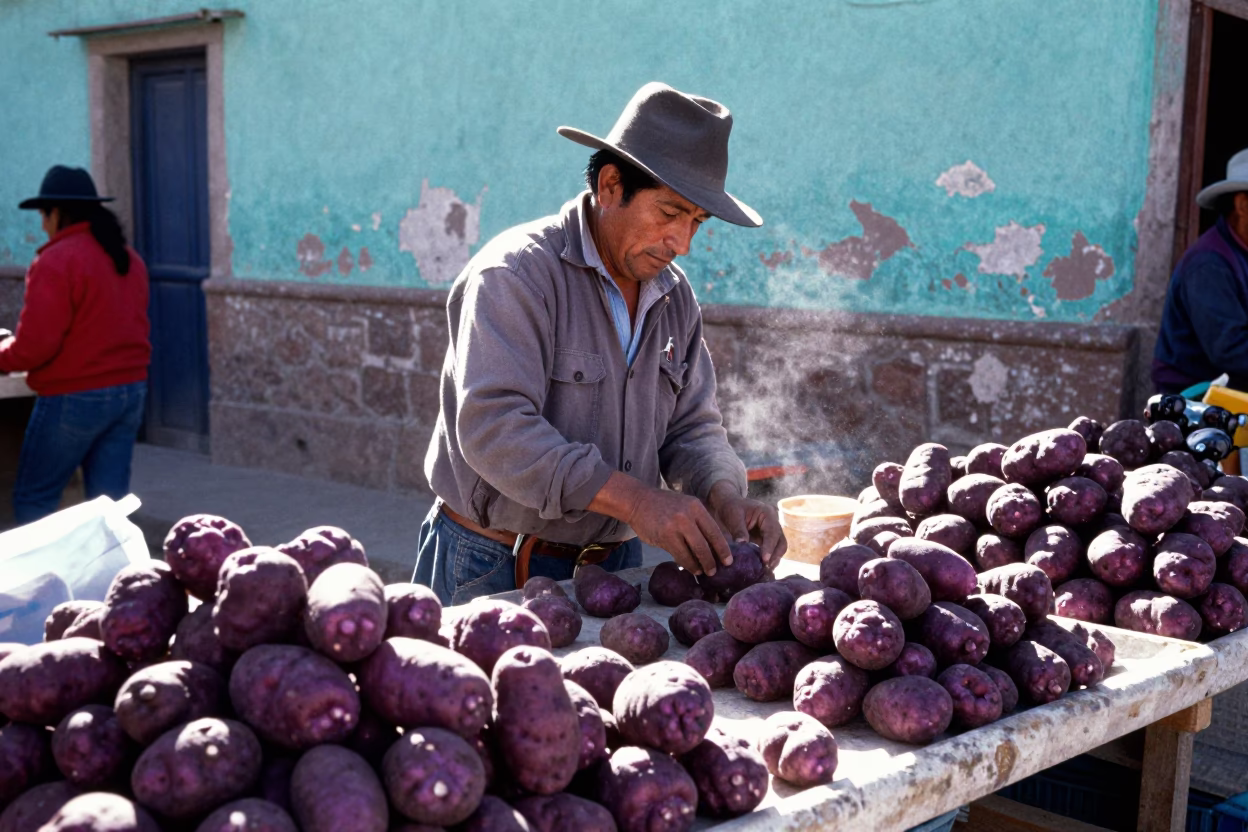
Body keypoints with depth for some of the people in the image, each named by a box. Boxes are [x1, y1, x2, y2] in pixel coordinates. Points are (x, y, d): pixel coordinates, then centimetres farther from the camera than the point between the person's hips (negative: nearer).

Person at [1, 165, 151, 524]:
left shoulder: (56, 261, -14)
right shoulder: (129, 257, 12)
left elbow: (35, 346, -16)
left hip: (75, 397, -7)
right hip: (130, 390, 8)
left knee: (33, 500, 5)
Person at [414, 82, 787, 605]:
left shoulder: (675, 296, 9)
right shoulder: (515, 272, -14)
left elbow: (691, 426, 11)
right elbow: (493, 427, -25)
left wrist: (723, 497, -11)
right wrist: (634, 499, -31)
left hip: (614, 562, 6)